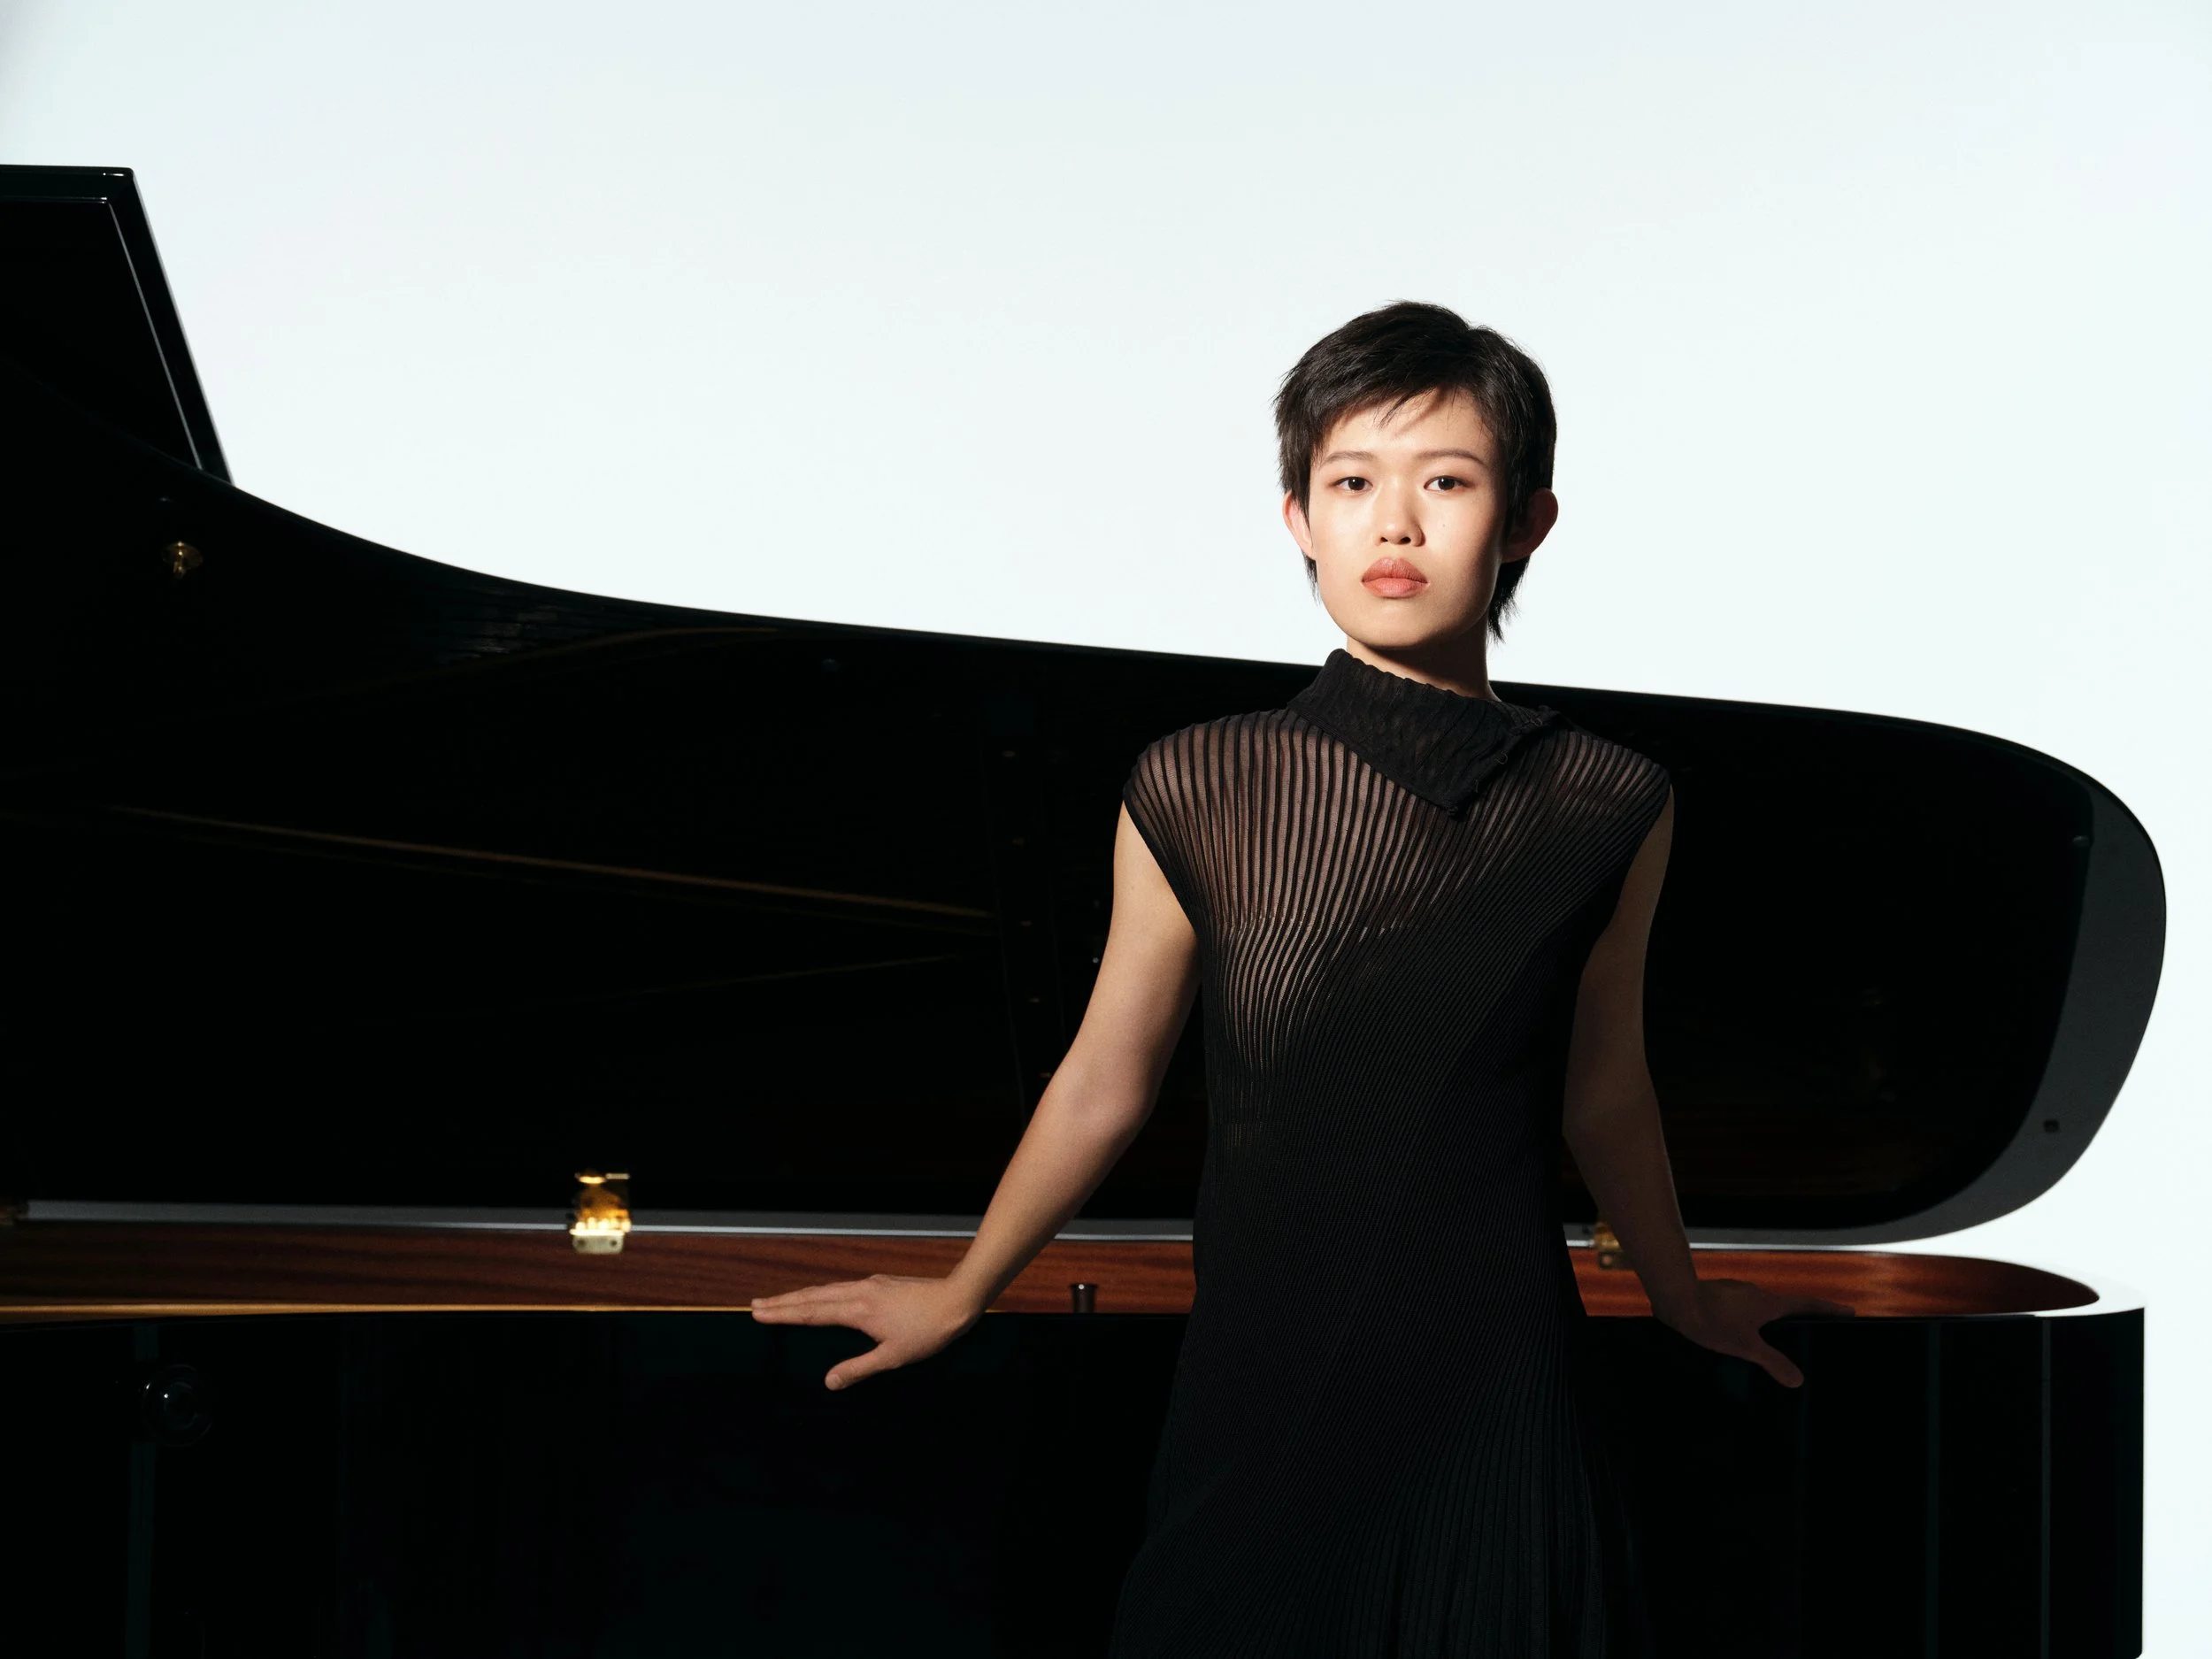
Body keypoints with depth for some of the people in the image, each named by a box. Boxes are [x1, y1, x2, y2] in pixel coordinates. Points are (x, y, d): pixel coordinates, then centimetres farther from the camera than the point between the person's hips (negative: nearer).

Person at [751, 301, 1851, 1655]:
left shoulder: (1607, 809, -3)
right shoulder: (1197, 793, -5)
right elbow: (1103, 1088, 7)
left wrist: (1683, 1296, 28)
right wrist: (961, 1296, 18)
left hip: (1498, 1395, 1)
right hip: (1264, 1392, 0)